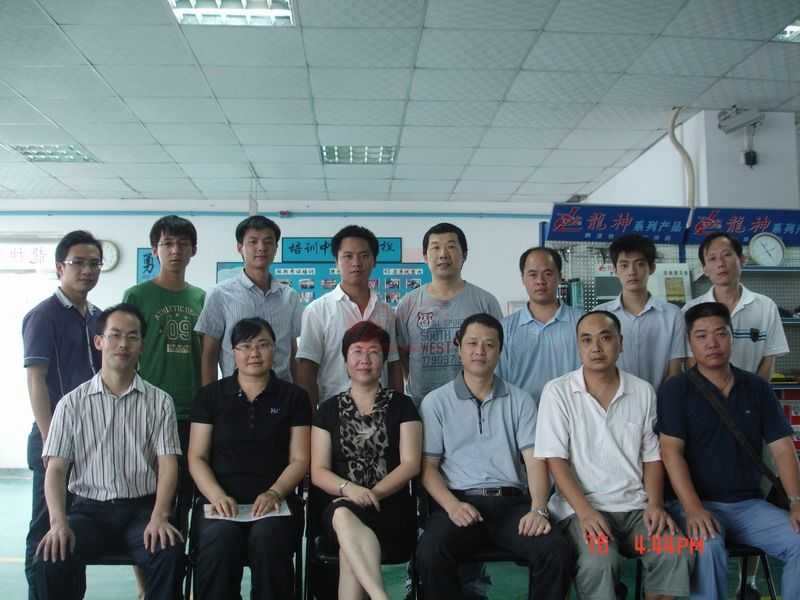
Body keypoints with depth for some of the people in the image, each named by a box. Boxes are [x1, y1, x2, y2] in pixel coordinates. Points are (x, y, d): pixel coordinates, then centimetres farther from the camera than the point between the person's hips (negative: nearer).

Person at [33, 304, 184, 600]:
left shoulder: (160, 401, 4)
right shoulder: (72, 403, 5)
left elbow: (167, 465, -3)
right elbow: (56, 469, 0)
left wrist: (159, 517, -20)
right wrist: (58, 522, -17)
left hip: (141, 509, -1)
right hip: (89, 509, 1)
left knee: (170, 553, -30)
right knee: (50, 560, -27)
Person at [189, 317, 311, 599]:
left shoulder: (293, 397, 9)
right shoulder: (211, 395, 11)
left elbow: (299, 460, 5)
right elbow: (197, 457, 7)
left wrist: (274, 493, -12)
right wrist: (217, 495, -11)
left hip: (274, 500, 0)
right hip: (223, 500, 1)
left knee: (267, 540, -32)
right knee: (219, 541, -32)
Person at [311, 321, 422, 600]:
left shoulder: (401, 405, 10)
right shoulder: (329, 409, 14)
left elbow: (411, 463, 0)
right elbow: (318, 471, 6)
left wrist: (372, 494, -15)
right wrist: (348, 489, -15)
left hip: (392, 507, -1)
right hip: (340, 507, 1)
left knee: (350, 547, -34)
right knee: (343, 514, -37)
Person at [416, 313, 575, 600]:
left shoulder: (520, 400, 13)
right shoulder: (436, 402, 9)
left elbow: (534, 460, 4)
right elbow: (428, 466, 4)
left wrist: (538, 509, -14)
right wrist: (452, 505, -14)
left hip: (512, 502, 2)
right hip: (459, 501, -1)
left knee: (560, 552, -24)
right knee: (430, 554, -32)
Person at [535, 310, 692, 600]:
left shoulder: (643, 391, 9)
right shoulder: (557, 391, -3)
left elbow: (652, 456, 12)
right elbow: (555, 459, -7)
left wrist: (655, 504, -4)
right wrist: (585, 512, -18)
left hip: (636, 506, 4)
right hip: (581, 507, -3)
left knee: (676, 554, -23)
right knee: (599, 562, -31)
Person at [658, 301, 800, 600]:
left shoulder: (757, 388, 9)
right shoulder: (675, 390, -2)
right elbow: (671, 451, -12)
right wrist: (693, 509, -24)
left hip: (750, 504, 4)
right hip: (698, 503, -4)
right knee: (708, 546, -33)